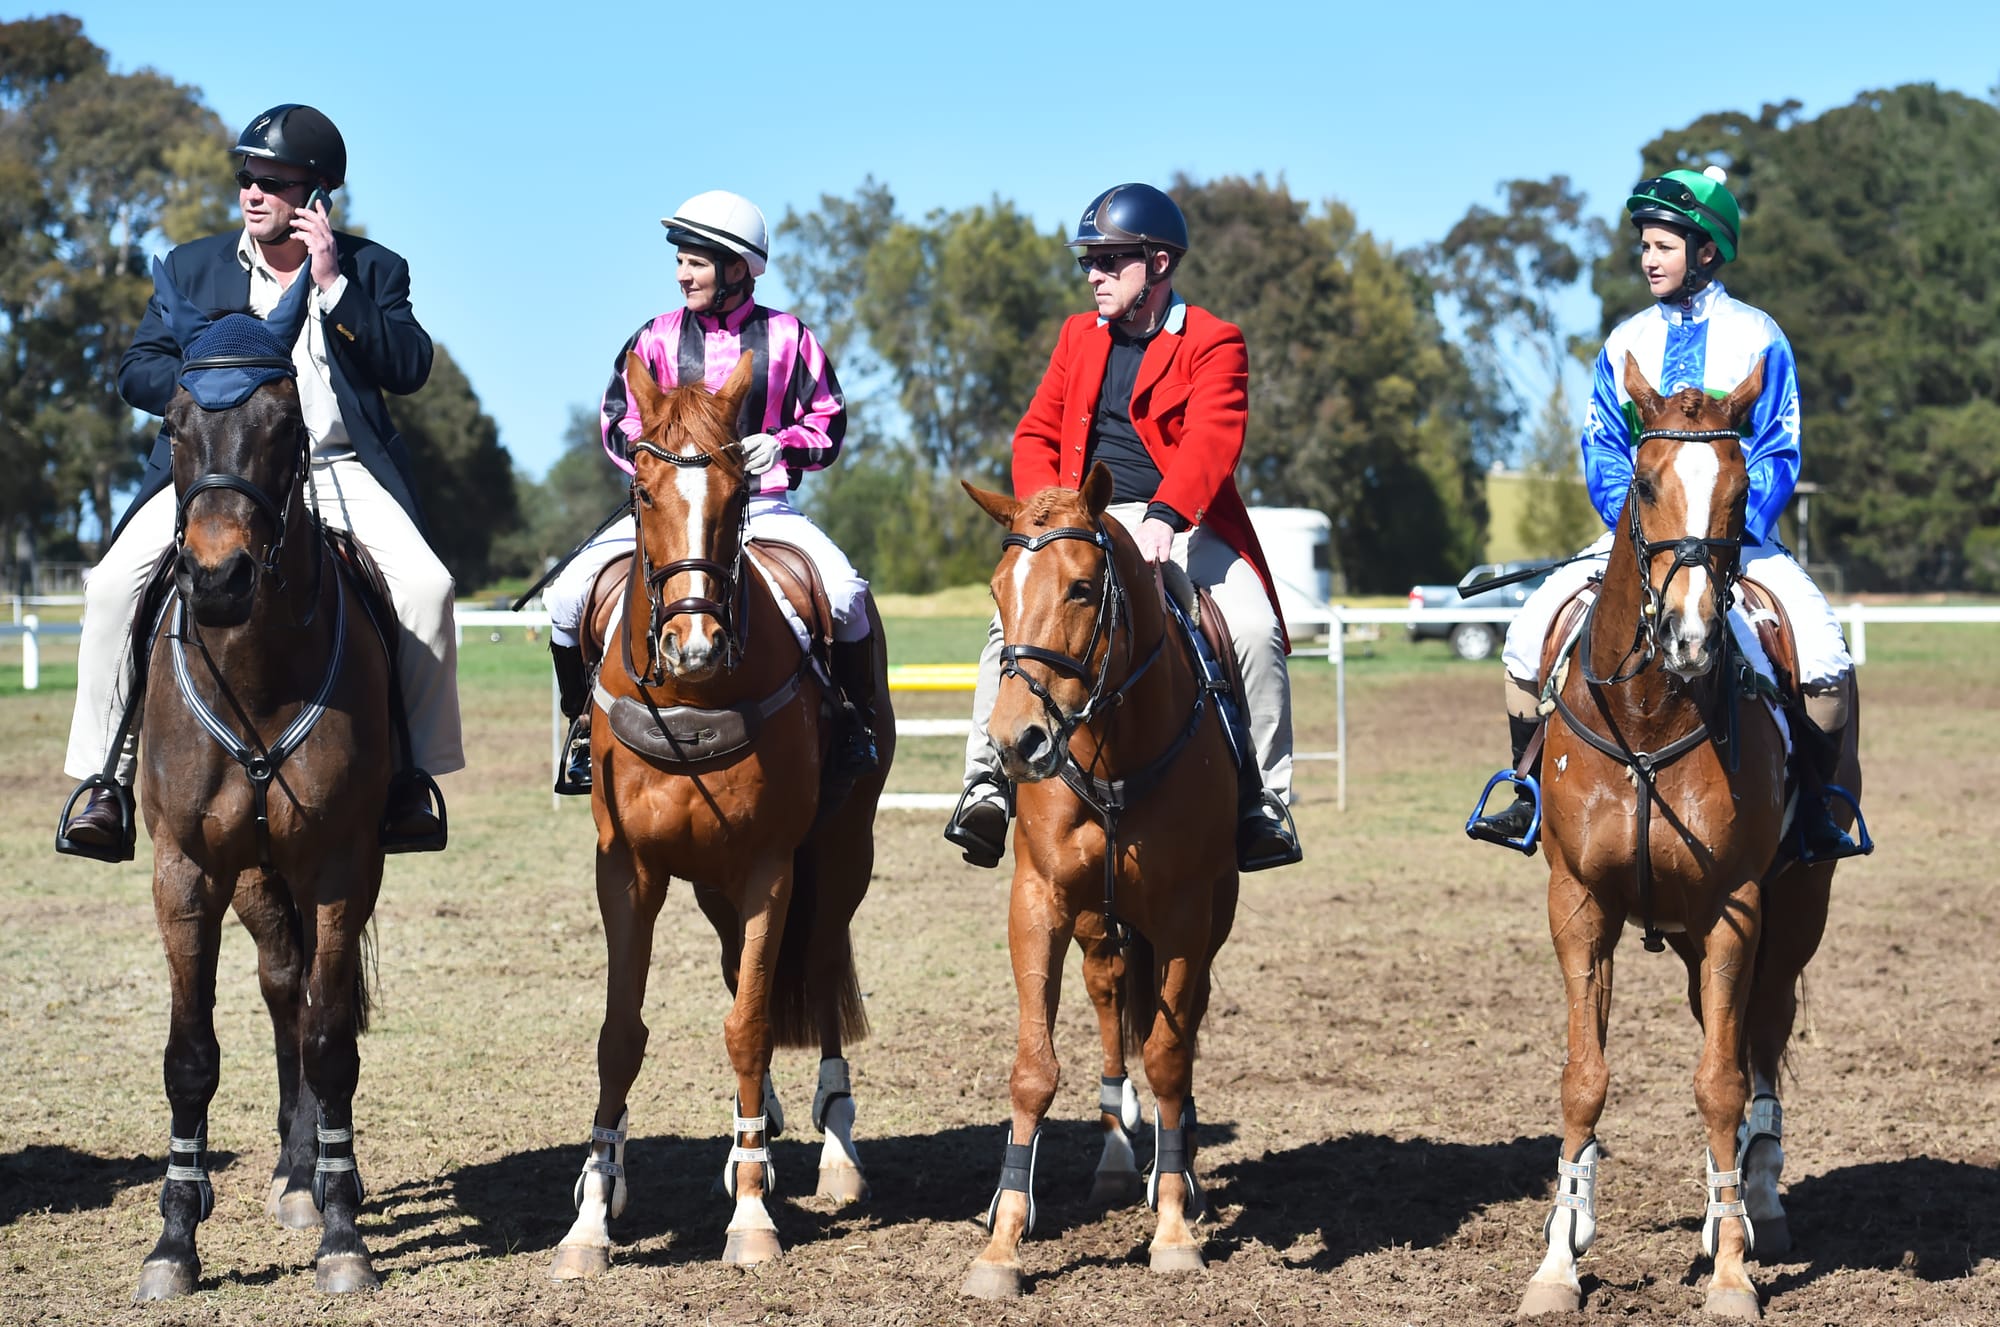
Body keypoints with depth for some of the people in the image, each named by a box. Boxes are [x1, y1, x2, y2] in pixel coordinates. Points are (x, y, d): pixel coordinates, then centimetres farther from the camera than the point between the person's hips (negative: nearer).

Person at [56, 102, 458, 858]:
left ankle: (410, 776, -11)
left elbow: (410, 370, -5)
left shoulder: (372, 271, 9)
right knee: (115, 584, -21)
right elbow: (136, 370, 10)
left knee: (425, 586, -25)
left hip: (339, 473, -1)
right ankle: (105, 780, -14)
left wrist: (333, 283, -11)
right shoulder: (193, 266, 15)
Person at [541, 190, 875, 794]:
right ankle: (584, 720, 3)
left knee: (845, 591, -28)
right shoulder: (657, 338, 8)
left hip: (763, 506, -1)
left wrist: (783, 445, -12)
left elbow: (828, 424, 8)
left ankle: (856, 715, -2)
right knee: (568, 595, -19)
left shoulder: (789, 339, 5)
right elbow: (617, 422, 8)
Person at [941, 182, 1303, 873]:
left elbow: (1211, 439, -17)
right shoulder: (1079, 336, 16)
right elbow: (1036, 434, 15)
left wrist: (1163, 517, -35)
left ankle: (1265, 802, -15)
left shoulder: (1214, 342, -1)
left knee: (1254, 628, -25)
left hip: (1184, 527, -3)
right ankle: (987, 785, -16)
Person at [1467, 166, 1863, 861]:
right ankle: (1531, 796, -5)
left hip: (1740, 537, -2)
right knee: (1530, 630, -18)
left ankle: (1812, 809, -7)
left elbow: (1777, 456, -4)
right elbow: (1603, 453, 6)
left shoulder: (1758, 338, 0)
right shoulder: (1626, 342, 9)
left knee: (1826, 656, -25)